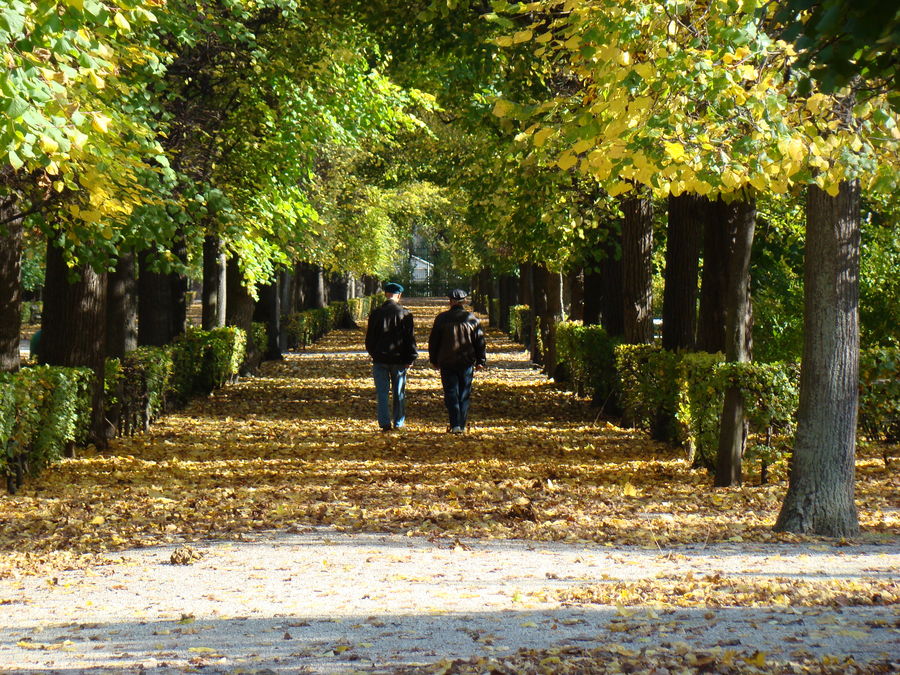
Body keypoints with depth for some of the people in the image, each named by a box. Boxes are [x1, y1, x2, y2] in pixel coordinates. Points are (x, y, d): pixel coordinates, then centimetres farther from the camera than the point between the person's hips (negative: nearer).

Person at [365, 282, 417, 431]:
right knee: (399, 393, 9)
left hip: (380, 359, 1)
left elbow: (369, 338, 7)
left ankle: (385, 423, -4)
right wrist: (411, 358, 0)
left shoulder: (376, 314, 0)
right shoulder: (405, 314, -4)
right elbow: (410, 338, -4)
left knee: (382, 393, 3)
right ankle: (398, 423, 12)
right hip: (399, 359, -1)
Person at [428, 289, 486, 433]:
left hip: (447, 362, -1)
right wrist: (481, 361, 12)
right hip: (467, 362, 1)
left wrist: (434, 360, 15)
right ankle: (462, 424, 10)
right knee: (464, 394, 10)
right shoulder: (472, 319, 1)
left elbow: (433, 341, 5)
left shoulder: (441, 318, 0)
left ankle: (455, 424, -12)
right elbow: (480, 342, 5)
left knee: (451, 394, 0)